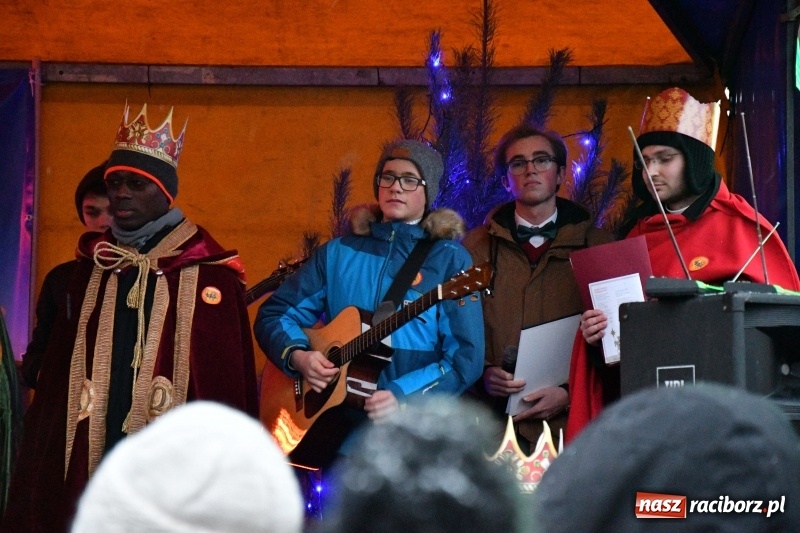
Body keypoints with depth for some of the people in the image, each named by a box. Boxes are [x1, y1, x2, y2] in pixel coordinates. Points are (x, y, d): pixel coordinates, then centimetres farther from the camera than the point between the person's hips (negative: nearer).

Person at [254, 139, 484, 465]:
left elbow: (466, 358, -5)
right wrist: (297, 356, -4)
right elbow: (273, 315, 17)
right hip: (342, 426, 2)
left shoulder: (448, 259, 3)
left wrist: (402, 396, -18)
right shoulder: (339, 253, 14)